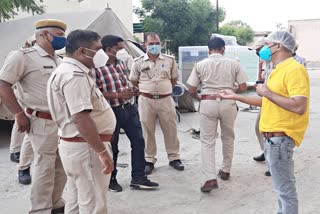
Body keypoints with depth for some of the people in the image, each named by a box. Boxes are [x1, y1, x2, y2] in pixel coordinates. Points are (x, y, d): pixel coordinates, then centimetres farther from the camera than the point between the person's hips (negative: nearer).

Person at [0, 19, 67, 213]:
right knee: (45, 167, 1)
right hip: (43, 122, -7)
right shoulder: (24, 56, -9)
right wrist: (20, 114, -15)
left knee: (62, 166, 15)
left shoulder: (59, 61, 14)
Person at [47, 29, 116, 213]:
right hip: (86, 148, -11)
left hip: (77, 145, 11)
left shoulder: (69, 71, 14)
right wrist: (103, 152, -26)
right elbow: (81, 118, -28)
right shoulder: (75, 75, -20)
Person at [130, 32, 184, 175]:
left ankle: (174, 157, 21)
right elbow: (134, 81, 10)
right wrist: (147, 91, 9)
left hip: (166, 100, 1)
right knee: (147, 131, 6)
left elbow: (174, 78, 13)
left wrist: (165, 89, 11)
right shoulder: (138, 62, 1)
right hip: (146, 101, 0)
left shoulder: (169, 60, 3)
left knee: (171, 130, 7)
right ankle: (149, 160, 18)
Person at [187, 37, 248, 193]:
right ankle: (226, 171, 32)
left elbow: (191, 91, 1)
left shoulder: (200, 65, 2)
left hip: (208, 103, -1)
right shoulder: (233, 64, 3)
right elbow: (243, 88, 1)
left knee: (207, 141, 3)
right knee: (228, 138, 20)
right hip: (228, 104, 1)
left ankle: (210, 179, -6)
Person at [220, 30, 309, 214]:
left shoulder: (294, 69, -17)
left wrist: (268, 92, -19)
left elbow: (299, 107, -26)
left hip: (281, 137, -10)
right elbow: (267, 101, 21)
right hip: (273, 135, 10)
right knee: (283, 185, 20)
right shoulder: (279, 70, 15)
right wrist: (235, 97, 21)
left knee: (285, 187, -2)